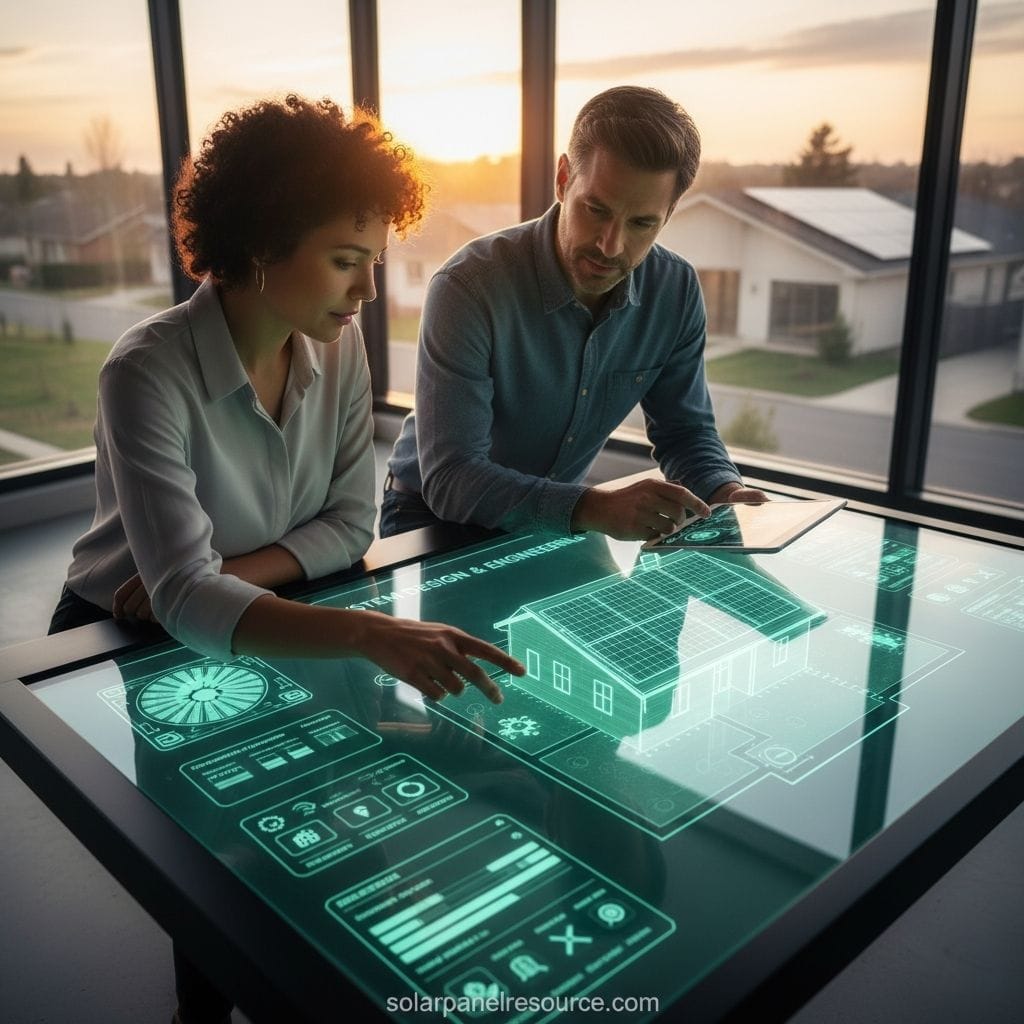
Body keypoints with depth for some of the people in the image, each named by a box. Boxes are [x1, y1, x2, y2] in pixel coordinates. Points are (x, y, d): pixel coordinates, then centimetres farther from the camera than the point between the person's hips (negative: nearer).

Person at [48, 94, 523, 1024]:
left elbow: (351, 525, -8)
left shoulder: (339, 347, -11)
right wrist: (372, 633, -49)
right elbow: (185, 600, -35)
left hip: (266, 627, 4)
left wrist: (215, 577, -22)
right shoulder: (150, 375, -28)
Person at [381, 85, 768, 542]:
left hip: (556, 518, 4)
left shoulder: (676, 290, -10)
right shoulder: (469, 286, -27)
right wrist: (595, 508, -45)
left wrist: (724, 492, -20)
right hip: (432, 518, -3)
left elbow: (686, 432, 2)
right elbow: (450, 479, -32)